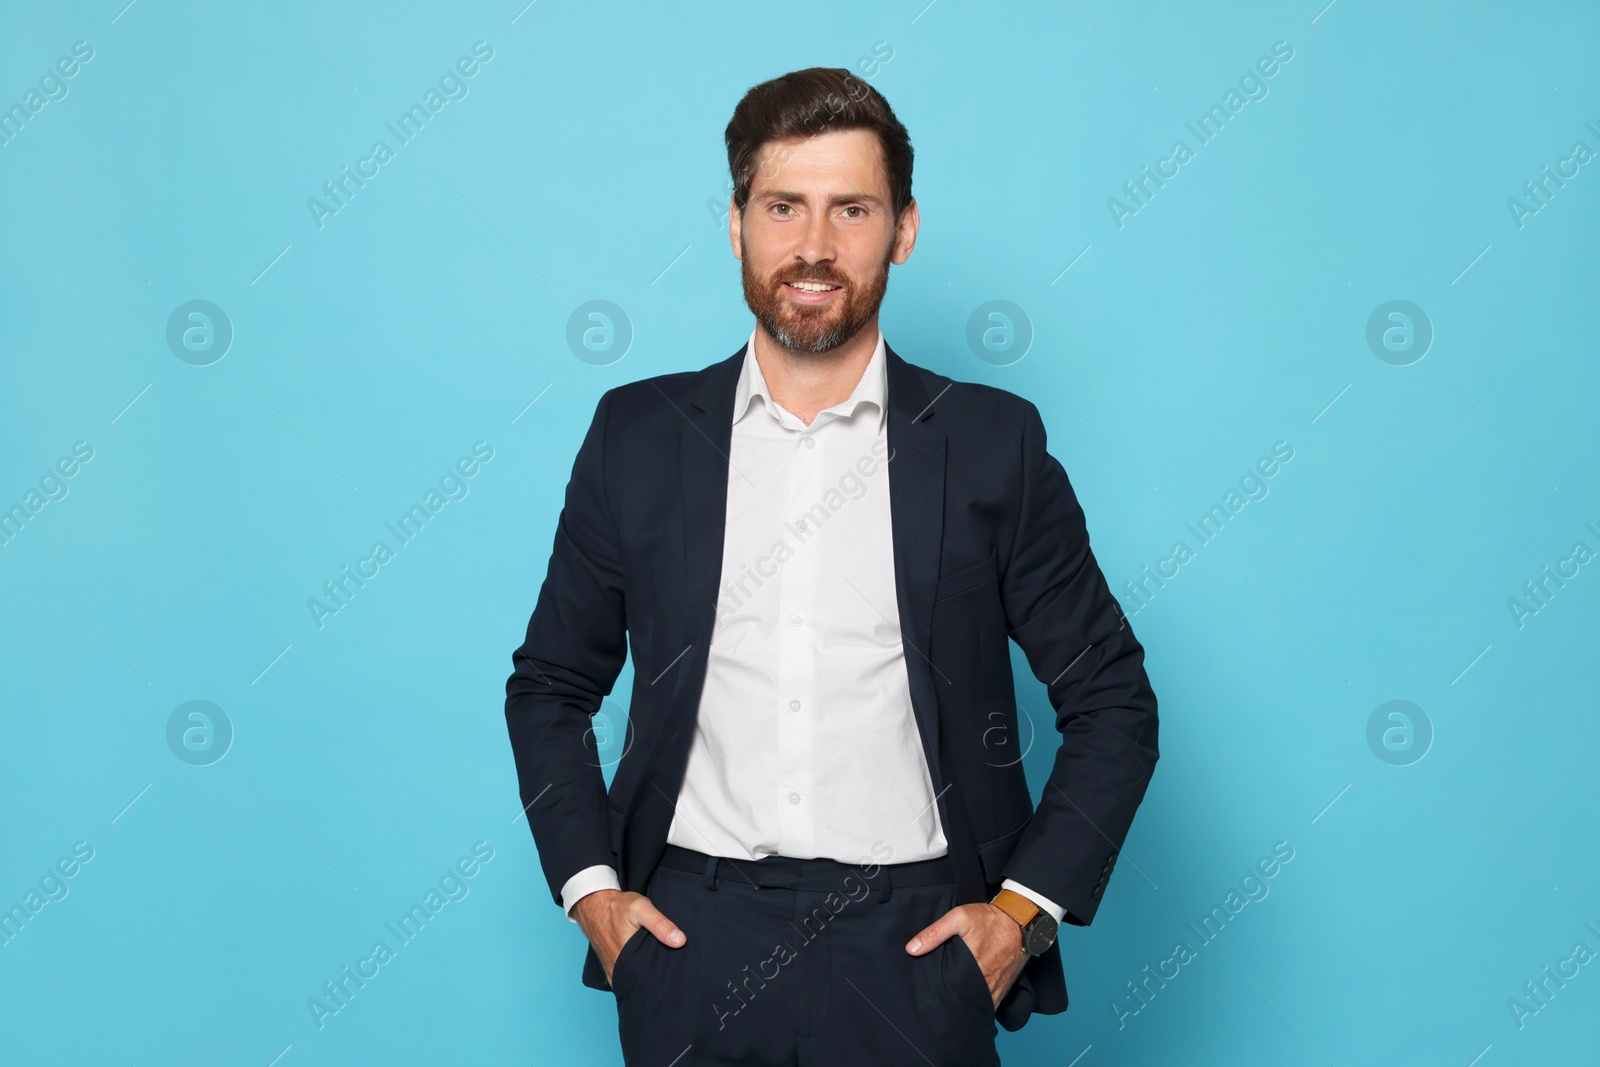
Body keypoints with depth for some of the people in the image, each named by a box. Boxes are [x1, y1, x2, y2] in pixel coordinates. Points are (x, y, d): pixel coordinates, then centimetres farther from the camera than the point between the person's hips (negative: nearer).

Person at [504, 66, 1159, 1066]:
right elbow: (550, 685, 12)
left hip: (912, 945, -1)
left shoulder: (993, 443, 0)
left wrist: (1026, 909, -4)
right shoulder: (639, 433, 4)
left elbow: (1112, 701, 4)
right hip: (690, 937, 1)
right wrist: (590, 890, 2)